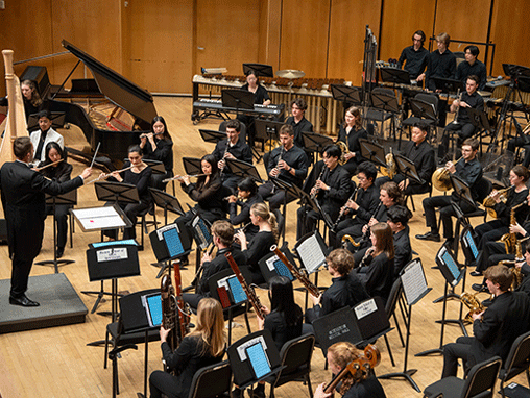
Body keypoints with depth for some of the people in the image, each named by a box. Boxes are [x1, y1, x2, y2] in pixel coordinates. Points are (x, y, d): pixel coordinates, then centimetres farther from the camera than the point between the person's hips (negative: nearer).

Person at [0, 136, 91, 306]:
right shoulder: (31, 177, -29)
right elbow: (58, 188, -25)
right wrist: (81, 178, -16)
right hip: (28, 223, -8)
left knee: (18, 256, 22)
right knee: (25, 258, 7)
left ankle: (16, 290, 35)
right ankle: (17, 294, 20)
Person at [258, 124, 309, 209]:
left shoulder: (300, 154, 1)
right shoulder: (275, 152, 19)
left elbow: (303, 175, -4)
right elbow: (269, 168, 23)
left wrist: (288, 168, -17)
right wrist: (271, 172, -2)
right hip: (273, 183, 5)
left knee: (274, 200, -36)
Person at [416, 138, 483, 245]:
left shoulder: (477, 167, -16)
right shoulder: (461, 161, 8)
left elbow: (467, 186, -26)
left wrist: (454, 172, -27)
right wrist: (449, 170, -7)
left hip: (467, 201, -9)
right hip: (456, 196, 9)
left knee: (444, 211, -32)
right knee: (427, 202, 5)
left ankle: (449, 239, -13)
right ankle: (434, 233, 10)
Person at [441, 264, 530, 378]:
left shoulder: (495, 309, -33)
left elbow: (481, 336, -24)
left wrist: (477, 321, -3)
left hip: (495, 357, -9)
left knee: (448, 349, 8)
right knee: (461, 341, 27)